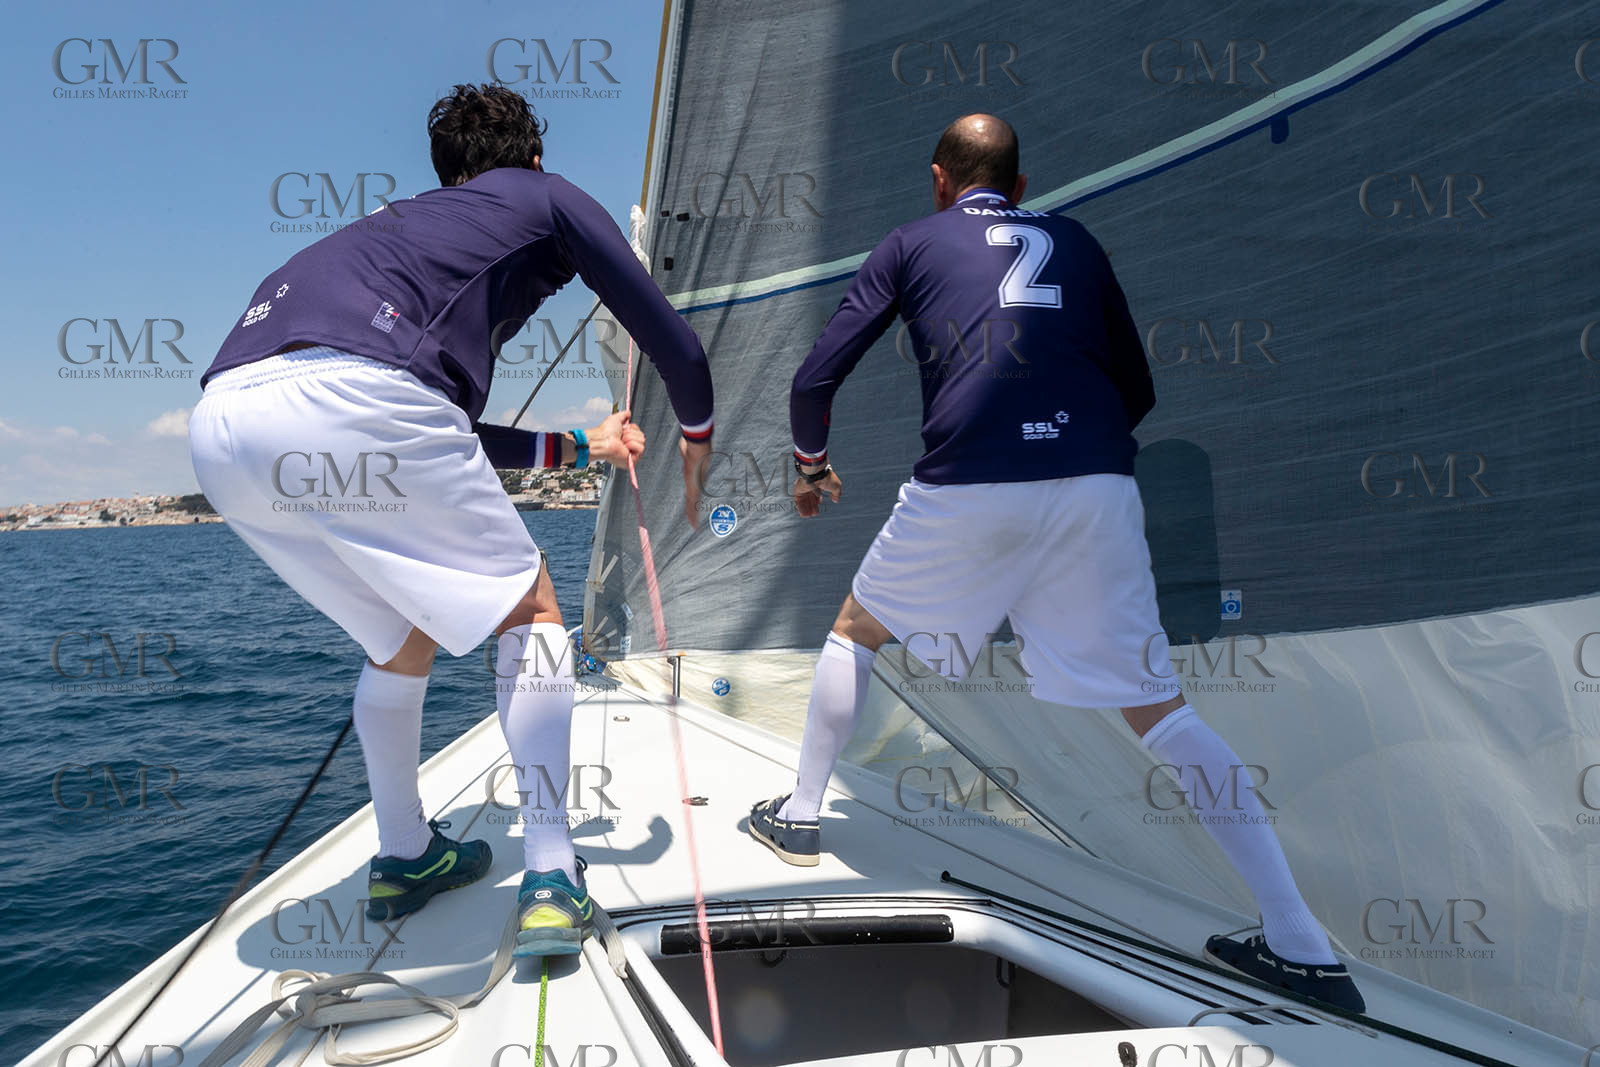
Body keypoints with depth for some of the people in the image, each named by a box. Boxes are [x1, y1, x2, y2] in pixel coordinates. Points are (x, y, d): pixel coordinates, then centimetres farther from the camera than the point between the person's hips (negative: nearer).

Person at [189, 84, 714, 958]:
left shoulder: (405, 222, 40)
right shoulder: (545, 197, 24)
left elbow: (451, 430, 42)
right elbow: (673, 344, 21)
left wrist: (574, 448, 52)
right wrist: (696, 446, 39)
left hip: (222, 425, 7)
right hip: (350, 400, -7)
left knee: (402, 637, 26)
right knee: (528, 615, 10)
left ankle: (404, 859, 36)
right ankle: (550, 881, 5)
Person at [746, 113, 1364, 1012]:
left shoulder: (912, 243, 17)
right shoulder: (1075, 243, 24)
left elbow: (817, 378, 12)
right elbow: (1138, 390, 24)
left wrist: (812, 462, 30)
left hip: (968, 489, -2)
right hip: (1098, 489, 3)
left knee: (856, 632, 24)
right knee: (1157, 710, 11)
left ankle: (802, 814, 33)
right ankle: (1301, 944, 10)